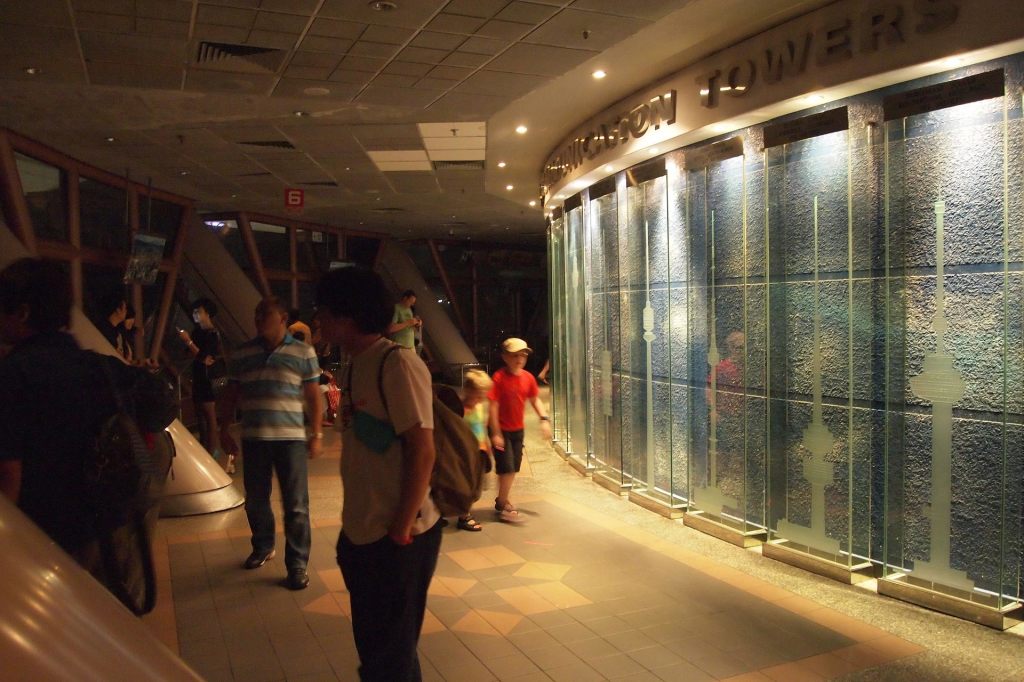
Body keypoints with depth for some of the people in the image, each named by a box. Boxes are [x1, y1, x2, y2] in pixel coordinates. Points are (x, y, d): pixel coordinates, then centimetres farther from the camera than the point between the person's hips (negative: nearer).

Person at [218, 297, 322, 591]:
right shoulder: (241, 354, 8)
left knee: (296, 506, -1)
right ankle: (263, 547, 37)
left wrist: (316, 434, -1)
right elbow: (230, 395, 13)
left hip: (291, 437, -3)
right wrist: (225, 430, 9)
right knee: (255, 500, 15)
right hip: (253, 438, 3)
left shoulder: (303, 353, 0)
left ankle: (297, 565, 9)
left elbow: (313, 397, 2)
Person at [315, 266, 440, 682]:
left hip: (397, 539, -8)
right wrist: (353, 527, 11)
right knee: (372, 646, 21)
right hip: (362, 535, 8)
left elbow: (422, 451, -20)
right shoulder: (356, 366, 9)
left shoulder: (397, 364, -17)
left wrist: (400, 530, -18)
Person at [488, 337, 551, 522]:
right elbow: (493, 406, -19)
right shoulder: (499, 377, -20)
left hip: (518, 430, 6)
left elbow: (535, 400, 10)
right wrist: (495, 434, -20)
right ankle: (502, 507, 8)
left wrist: (544, 419, -3)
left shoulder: (528, 378, -3)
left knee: (513, 468, 14)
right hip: (501, 430, -6)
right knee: (507, 468, -7)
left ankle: (502, 500, 32)